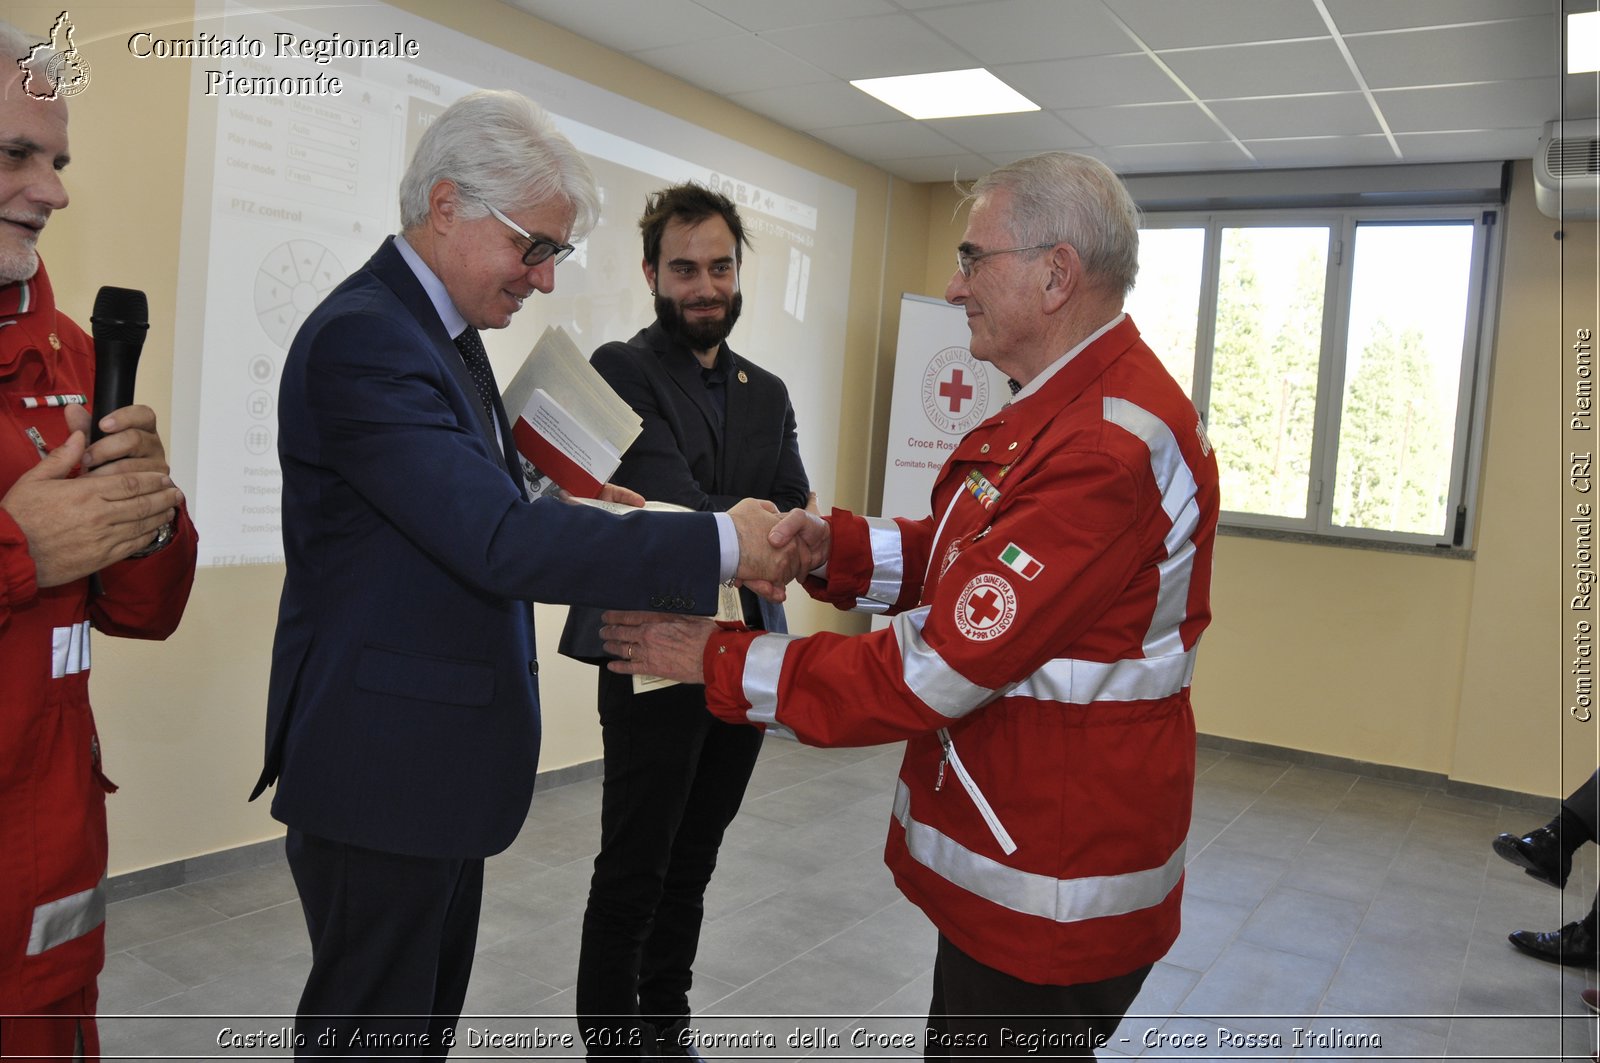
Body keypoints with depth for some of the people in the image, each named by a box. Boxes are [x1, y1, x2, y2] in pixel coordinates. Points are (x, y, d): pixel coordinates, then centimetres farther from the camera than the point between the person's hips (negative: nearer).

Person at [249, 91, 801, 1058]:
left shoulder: (446, 330, 10)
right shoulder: (363, 339, -22)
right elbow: (499, 541, -29)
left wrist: (574, 512, -2)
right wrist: (721, 543, -27)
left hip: (439, 754, 10)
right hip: (383, 764, -9)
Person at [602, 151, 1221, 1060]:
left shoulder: (1107, 448, -27)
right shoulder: (1073, 405, 8)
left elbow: (933, 675, -27)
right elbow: (959, 558, 12)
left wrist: (719, 661, -18)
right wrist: (832, 547, -5)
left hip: (1051, 898, -10)